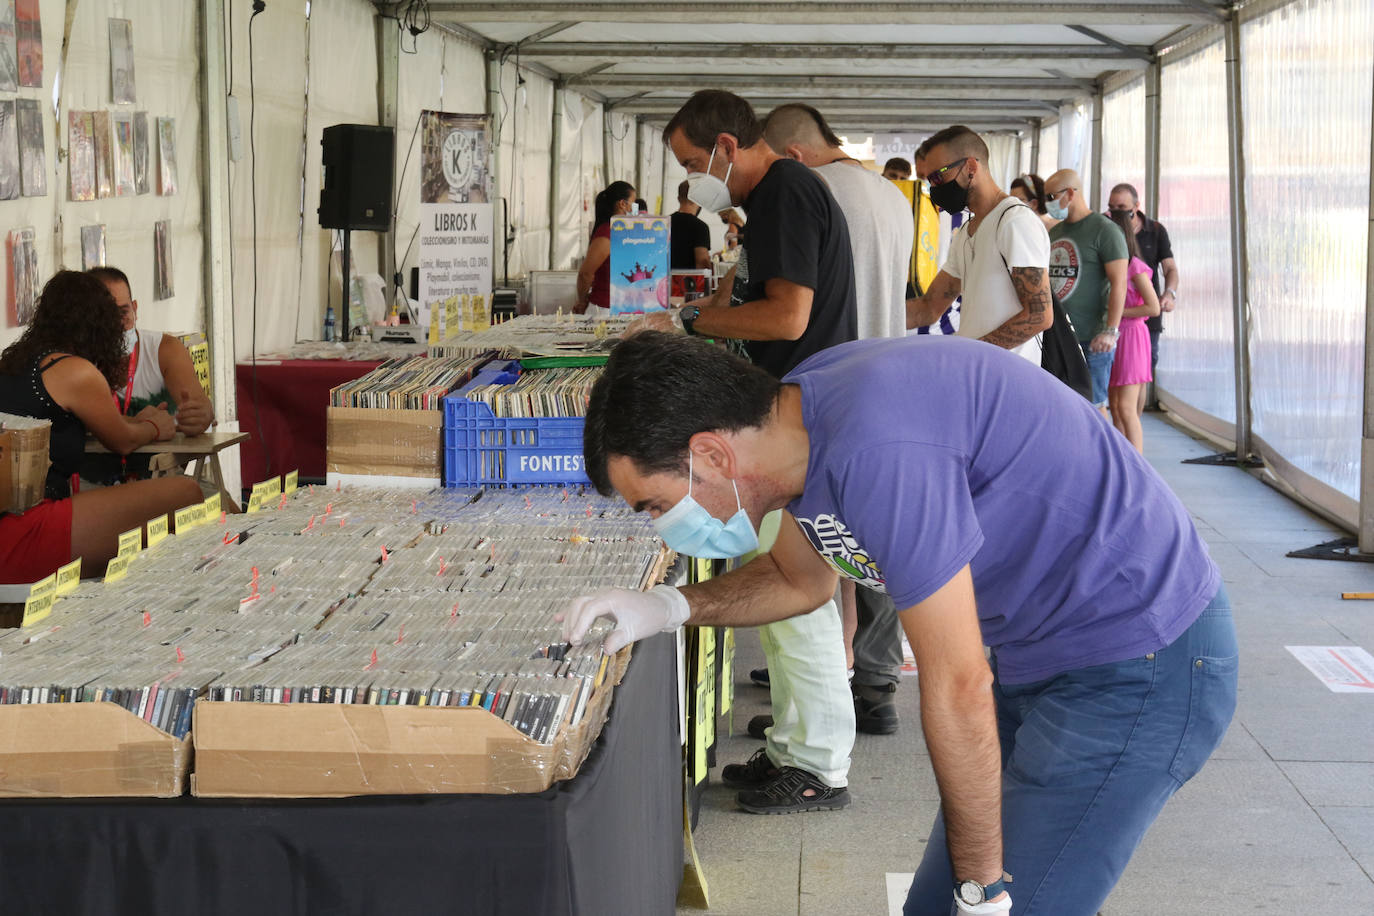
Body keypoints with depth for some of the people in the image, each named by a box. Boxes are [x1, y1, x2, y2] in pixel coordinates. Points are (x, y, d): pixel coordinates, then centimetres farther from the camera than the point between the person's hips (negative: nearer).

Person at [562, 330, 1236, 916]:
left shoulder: (876, 452, -31)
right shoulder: (803, 409, -1)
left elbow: (958, 688, -24)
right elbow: (800, 579, 21)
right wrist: (671, 607, 4)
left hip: (1139, 669, -9)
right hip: (1042, 656, 9)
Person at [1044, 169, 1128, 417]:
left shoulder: (1104, 230, -6)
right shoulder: (1054, 233, 17)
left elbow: (1119, 283, -13)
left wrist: (1111, 331, -22)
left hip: (1090, 340, -7)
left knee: (1092, 405, -4)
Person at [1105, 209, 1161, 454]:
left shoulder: (1134, 266, -11)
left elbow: (1153, 307, -14)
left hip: (1131, 335, -8)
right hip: (1111, 337, 8)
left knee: (1126, 408, -11)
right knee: (1114, 407, 7)